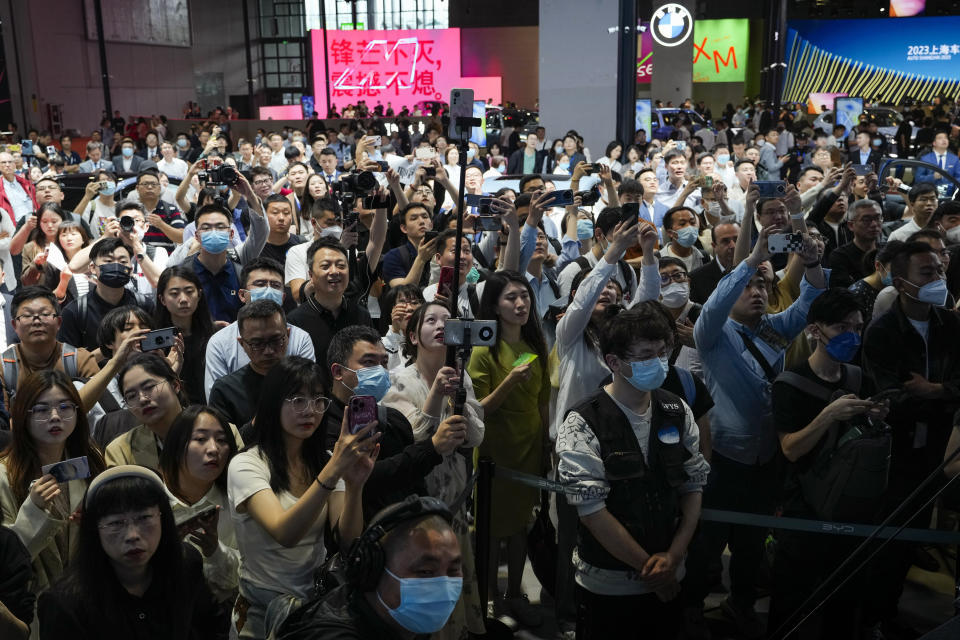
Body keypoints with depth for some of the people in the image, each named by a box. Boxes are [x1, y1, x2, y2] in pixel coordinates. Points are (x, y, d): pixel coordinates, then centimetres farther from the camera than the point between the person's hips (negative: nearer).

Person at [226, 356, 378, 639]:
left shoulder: (325, 461, 7)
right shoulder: (246, 465, -10)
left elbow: (348, 541, -5)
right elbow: (285, 534, -26)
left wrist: (354, 485, -22)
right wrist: (334, 469, -34)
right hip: (265, 609, -4)